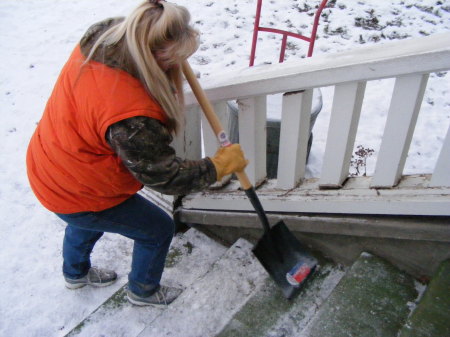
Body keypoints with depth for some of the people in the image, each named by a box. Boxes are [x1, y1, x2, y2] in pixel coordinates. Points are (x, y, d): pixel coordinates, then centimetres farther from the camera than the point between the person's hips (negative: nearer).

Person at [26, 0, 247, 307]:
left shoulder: (98, 40, -17)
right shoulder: (131, 118, -40)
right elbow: (164, 176, -26)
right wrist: (221, 165, -16)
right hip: (78, 192, -8)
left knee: (87, 221, 37)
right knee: (158, 229, 11)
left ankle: (75, 273, 68)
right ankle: (143, 291, 41)